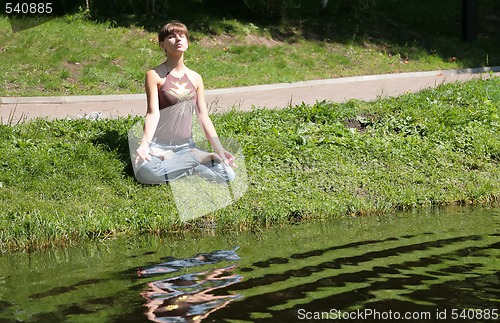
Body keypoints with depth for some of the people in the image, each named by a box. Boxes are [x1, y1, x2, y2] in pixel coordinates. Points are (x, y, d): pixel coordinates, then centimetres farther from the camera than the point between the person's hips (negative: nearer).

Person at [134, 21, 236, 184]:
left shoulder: (195, 78, 9)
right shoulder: (155, 75, -4)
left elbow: (204, 117, 7)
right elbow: (153, 113, -13)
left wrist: (220, 151, -3)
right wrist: (144, 144, -30)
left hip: (186, 145, 4)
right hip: (159, 145, -4)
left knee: (228, 175, -17)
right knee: (145, 171, -39)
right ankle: (195, 158, -14)